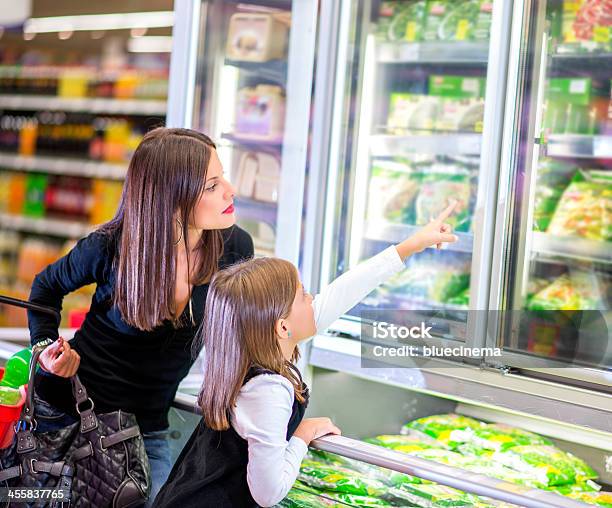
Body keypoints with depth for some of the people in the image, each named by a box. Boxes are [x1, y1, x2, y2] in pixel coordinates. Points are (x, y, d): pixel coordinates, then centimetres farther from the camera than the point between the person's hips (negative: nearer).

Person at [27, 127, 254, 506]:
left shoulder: (234, 247, -13)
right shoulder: (110, 247, -19)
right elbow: (47, 286, 3)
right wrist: (46, 345, -10)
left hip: (148, 428, 2)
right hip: (67, 411, -2)